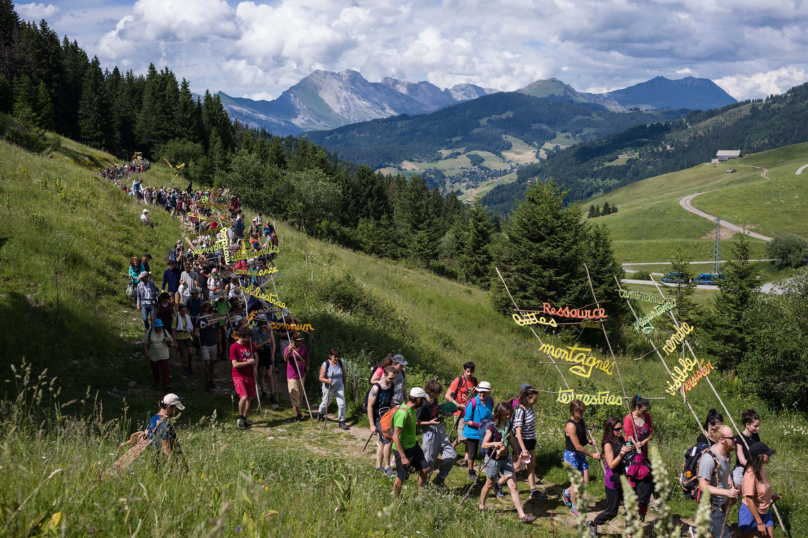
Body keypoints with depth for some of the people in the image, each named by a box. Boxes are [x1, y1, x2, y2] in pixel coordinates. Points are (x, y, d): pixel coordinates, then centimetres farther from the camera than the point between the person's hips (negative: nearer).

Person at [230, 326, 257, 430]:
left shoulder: (251, 345, 7)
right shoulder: (234, 347, -12)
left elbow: (255, 357, 23)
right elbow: (235, 364, -16)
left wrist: (254, 368, 8)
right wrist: (248, 362, -14)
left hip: (249, 375, 6)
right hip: (239, 376, -6)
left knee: (249, 398, 7)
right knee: (244, 397, -20)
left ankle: (244, 419, 21)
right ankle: (240, 418, -1)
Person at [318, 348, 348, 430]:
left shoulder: (340, 363, -5)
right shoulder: (325, 365, -17)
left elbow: (343, 375, 7)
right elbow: (321, 378, -18)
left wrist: (344, 387, 12)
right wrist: (327, 381, -38)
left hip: (339, 387, 2)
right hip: (328, 387, -2)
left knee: (342, 404, -9)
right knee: (326, 403, 15)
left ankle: (342, 422, 2)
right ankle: (320, 412, 49)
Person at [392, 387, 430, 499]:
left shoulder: (412, 410, 0)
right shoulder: (403, 413, -28)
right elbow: (395, 436, -29)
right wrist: (403, 457, -29)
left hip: (413, 445, 9)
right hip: (403, 449, -9)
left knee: (425, 469, 12)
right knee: (401, 478, 3)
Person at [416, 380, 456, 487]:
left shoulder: (435, 400, 4)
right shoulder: (424, 405, -20)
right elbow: (416, 422, -15)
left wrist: (444, 413, 11)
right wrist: (429, 423, -25)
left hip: (440, 430, 8)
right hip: (430, 433, -8)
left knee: (452, 456, 6)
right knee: (428, 462, 1)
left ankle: (439, 479, 22)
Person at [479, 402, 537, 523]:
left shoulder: (508, 424, -2)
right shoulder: (492, 426, -21)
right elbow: (483, 445, -26)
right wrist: (494, 443, -45)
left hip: (506, 458, 5)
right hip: (493, 459, -5)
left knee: (513, 486, -1)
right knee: (490, 484, 17)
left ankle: (522, 515, -3)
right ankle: (481, 506, 43)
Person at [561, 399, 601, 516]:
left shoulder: (581, 421, 3)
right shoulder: (571, 426, -24)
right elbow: (578, 447, -22)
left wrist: (589, 441, -1)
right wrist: (592, 455, -14)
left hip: (581, 454, 8)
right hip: (571, 455, -8)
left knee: (585, 480, 9)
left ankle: (566, 493, 33)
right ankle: (574, 507, 19)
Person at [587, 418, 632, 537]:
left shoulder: (621, 440, 6)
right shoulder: (608, 445, -17)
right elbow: (611, 464, -23)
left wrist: (629, 450, 5)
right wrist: (622, 452, -25)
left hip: (623, 480, 7)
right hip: (613, 482, -7)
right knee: (612, 511, 4)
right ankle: (593, 524, 26)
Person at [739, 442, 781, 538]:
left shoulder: (762, 468, -2)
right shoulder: (751, 474, -28)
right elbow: (749, 500, -26)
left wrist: (771, 497, 5)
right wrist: (759, 523, -23)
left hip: (764, 512, 8)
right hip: (750, 512, -8)